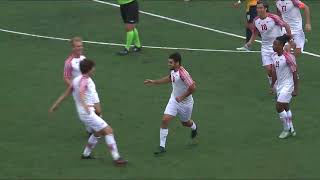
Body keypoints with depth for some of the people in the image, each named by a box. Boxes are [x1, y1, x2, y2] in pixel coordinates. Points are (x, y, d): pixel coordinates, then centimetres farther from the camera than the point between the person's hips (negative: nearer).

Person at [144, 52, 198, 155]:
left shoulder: (183, 74, -32)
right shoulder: (173, 71, -6)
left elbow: (193, 88, -31)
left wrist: (182, 97, -26)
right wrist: (154, 82, 16)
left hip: (185, 103, -6)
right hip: (174, 100, 6)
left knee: (185, 123, 19)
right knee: (165, 120, -10)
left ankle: (194, 128, 58)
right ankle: (162, 147, -5)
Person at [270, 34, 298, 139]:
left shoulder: (288, 57, -21)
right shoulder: (274, 56, 3)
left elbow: (295, 73, -17)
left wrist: (295, 89, -17)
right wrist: (272, 86, 19)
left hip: (288, 85, -8)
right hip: (280, 85, 8)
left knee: (279, 107, -12)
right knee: (285, 108, 15)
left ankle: (286, 129, 3)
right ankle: (291, 130, 27)